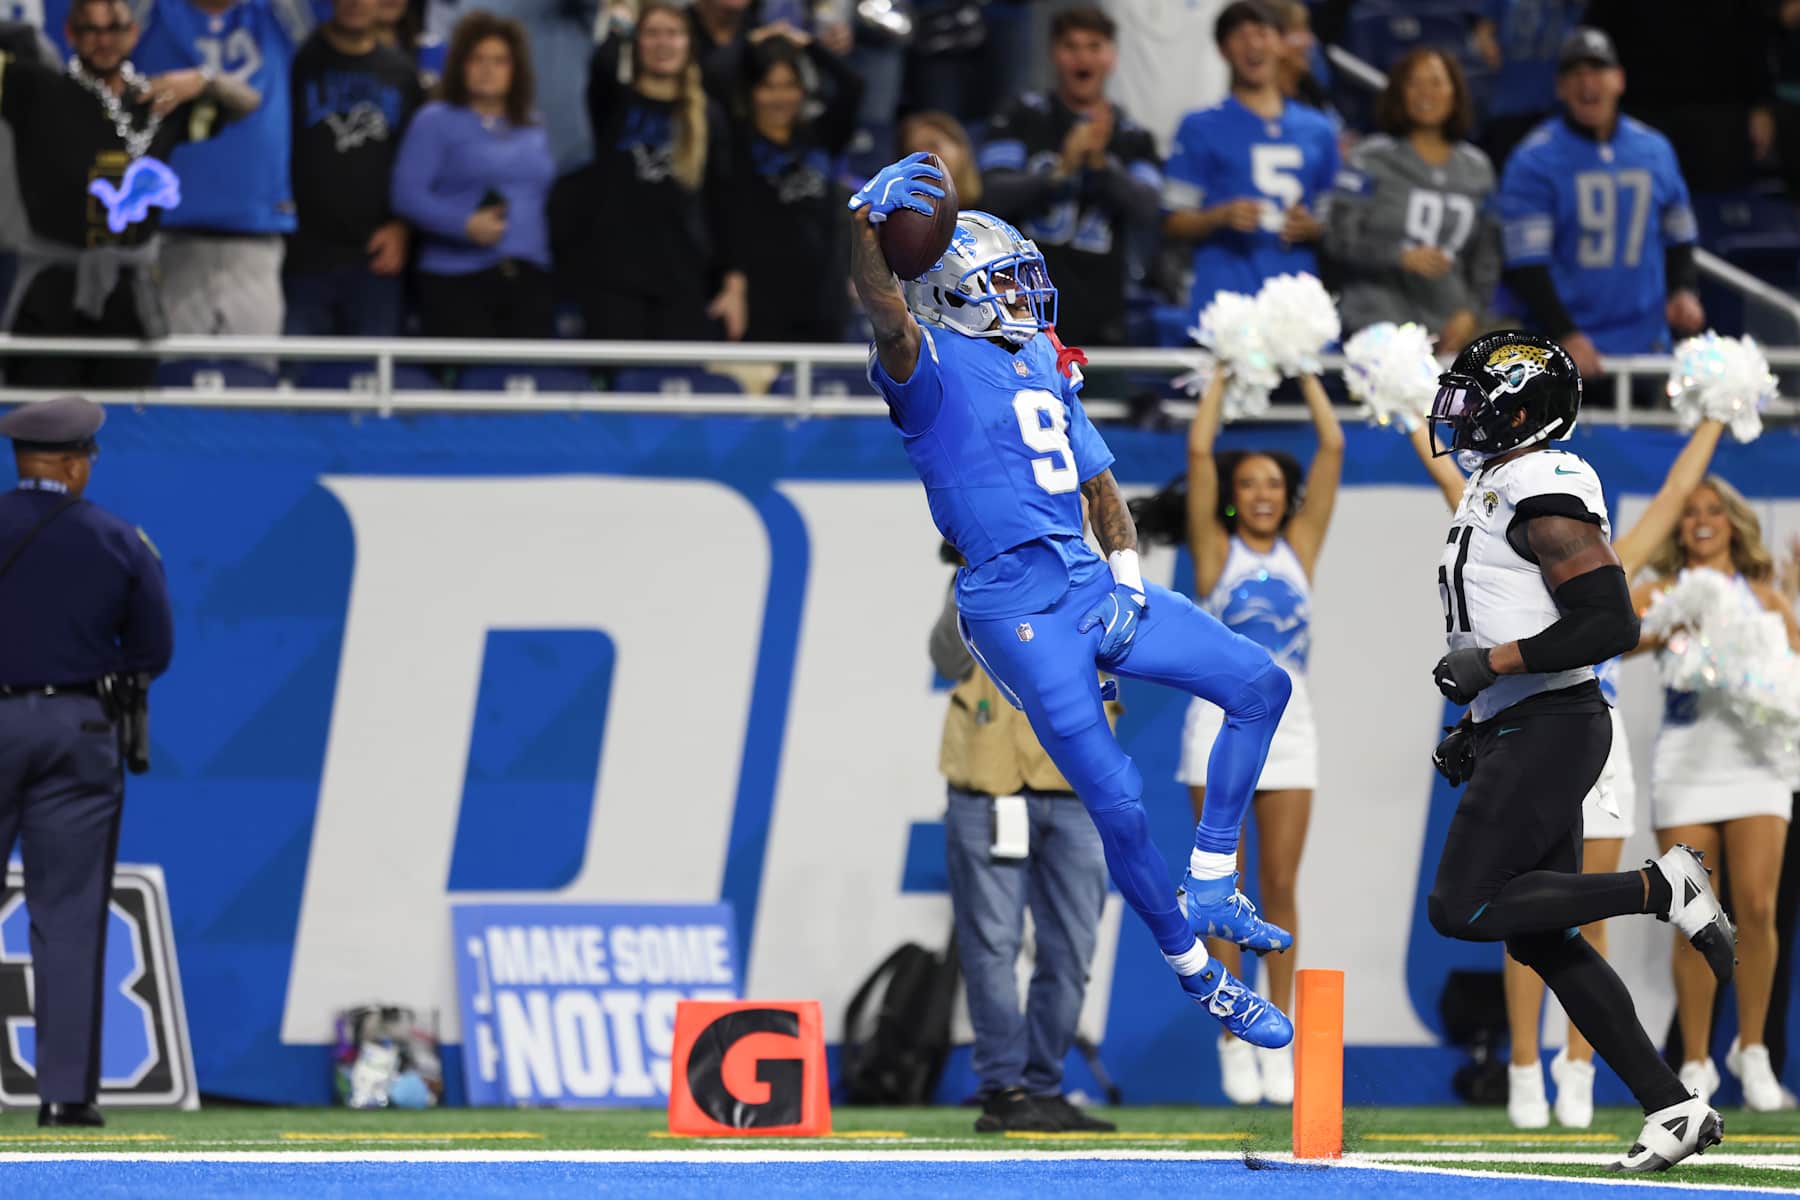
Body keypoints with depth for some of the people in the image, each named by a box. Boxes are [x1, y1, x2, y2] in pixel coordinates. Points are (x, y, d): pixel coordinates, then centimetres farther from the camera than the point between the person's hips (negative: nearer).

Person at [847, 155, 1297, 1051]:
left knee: (1259, 684, 3)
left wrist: (1128, 575, 10)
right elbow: (886, 315, -29)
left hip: (1092, 585, 8)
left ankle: (1210, 889, 10)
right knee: (1115, 801, -10)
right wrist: (866, 223, -48)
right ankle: (1198, 973, 7)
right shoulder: (933, 365, -5)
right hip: (1015, 606, -8)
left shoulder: (1043, 366, 19)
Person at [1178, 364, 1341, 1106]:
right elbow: (1199, 450, -2)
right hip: (1221, 722, -2)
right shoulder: (1216, 550, 5)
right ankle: (1234, 1043, 4)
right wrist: (1222, 375, 5)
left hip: (1288, 726, 2)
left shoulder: (1300, 547, 11)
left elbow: (1332, 446, 7)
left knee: (1280, 887, 1)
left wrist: (1304, 374, 10)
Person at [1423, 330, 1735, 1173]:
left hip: (1550, 731, -10)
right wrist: (1477, 729, 20)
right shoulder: (1494, 494, 17)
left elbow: (1612, 624, -21)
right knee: (1540, 940, 8)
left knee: (1462, 909, -13)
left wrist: (1492, 664, -20)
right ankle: (1673, 1109, 8)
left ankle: (1660, 888, -7)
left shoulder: (1544, 497, -15)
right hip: (1524, 729, 10)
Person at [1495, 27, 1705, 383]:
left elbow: (1679, 239, 21)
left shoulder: (1655, 150, 11)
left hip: (1645, 346, 4)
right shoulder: (1533, 161, -5)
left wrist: (1684, 291, 0)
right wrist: (1565, 336, -19)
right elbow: (1524, 265, -10)